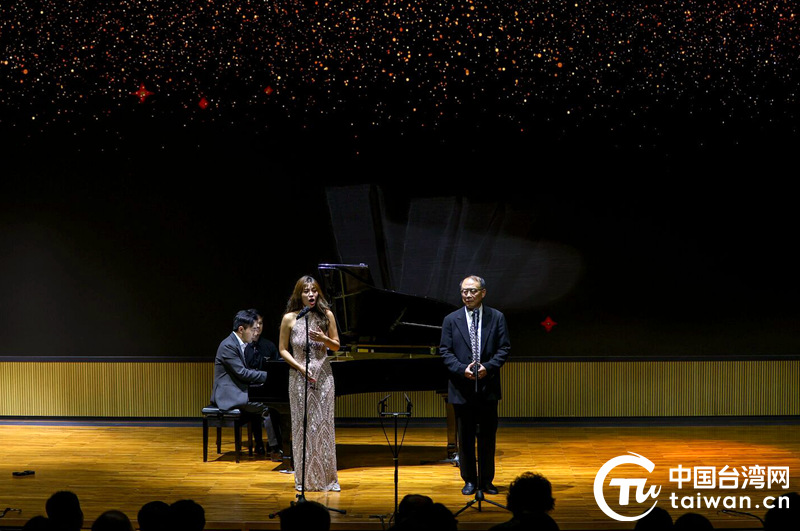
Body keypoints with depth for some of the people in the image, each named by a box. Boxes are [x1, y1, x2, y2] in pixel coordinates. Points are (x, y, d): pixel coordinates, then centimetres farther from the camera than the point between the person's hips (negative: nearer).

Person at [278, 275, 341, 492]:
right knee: (303, 425, 2)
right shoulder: (290, 318, -3)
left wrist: (324, 339, -13)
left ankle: (327, 477, 8)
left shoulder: (326, 315, 2)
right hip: (299, 376, -1)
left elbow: (336, 346, 8)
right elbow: (283, 349, 2)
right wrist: (300, 368, -11)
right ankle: (305, 479, 9)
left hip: (323, 375, 1)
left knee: (324, 424, 1)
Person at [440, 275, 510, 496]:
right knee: (465, 437, 5)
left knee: (488, 436, 5)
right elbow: (445, 351, 0)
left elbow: (504, 348, 0)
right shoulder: (451, 320, 3)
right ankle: (469, 480, 15)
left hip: (488, 387, 0)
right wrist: (462, 369, -15)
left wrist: (488, 367, -15)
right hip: (462, 389, 0)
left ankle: (487, 480, 15)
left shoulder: (497, 318, 3)